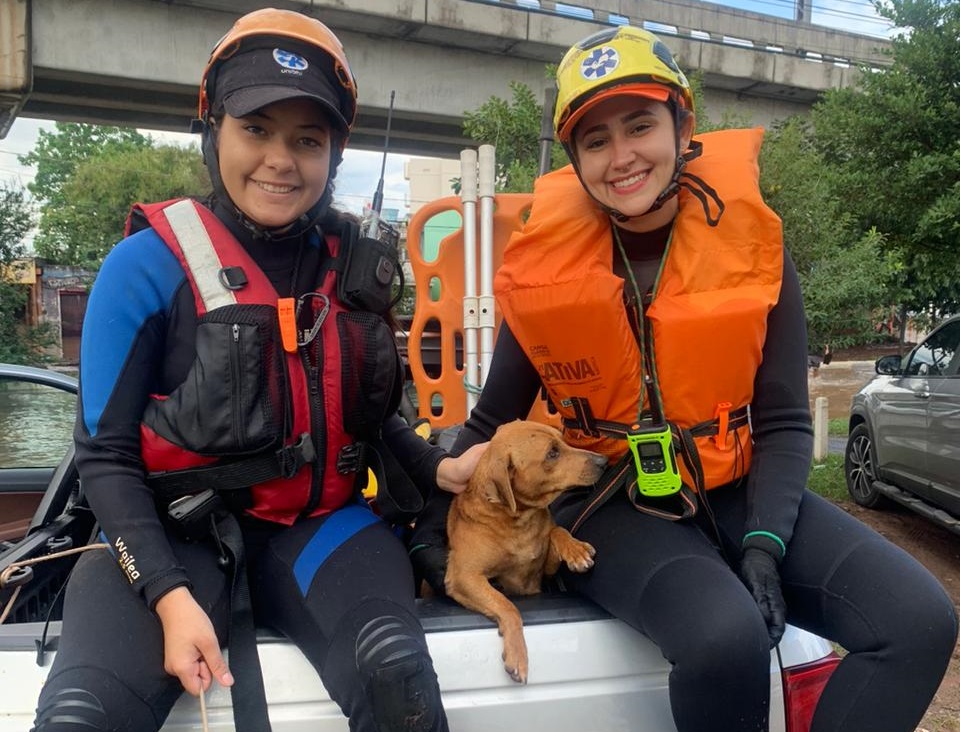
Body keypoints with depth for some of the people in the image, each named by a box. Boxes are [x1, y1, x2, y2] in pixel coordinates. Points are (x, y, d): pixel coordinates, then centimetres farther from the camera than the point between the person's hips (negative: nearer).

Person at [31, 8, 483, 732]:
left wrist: (440, 468, -4)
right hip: (177, 534, -1)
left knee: (394, 669, -28)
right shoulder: (150, 263, -6)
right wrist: (172, 595, -17)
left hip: (320, 526, 2)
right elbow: (105, 452, -5)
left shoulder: (355, 268, 5)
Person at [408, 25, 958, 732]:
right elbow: (492, 420, 5)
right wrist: (433, 525, -3)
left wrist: (764, 542, -17)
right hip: (615, 506, -2)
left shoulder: (751, 245, -4)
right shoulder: (547, 269, -6)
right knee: (725, 637, -32)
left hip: (741, 493, 3)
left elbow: (785, 424, -3)